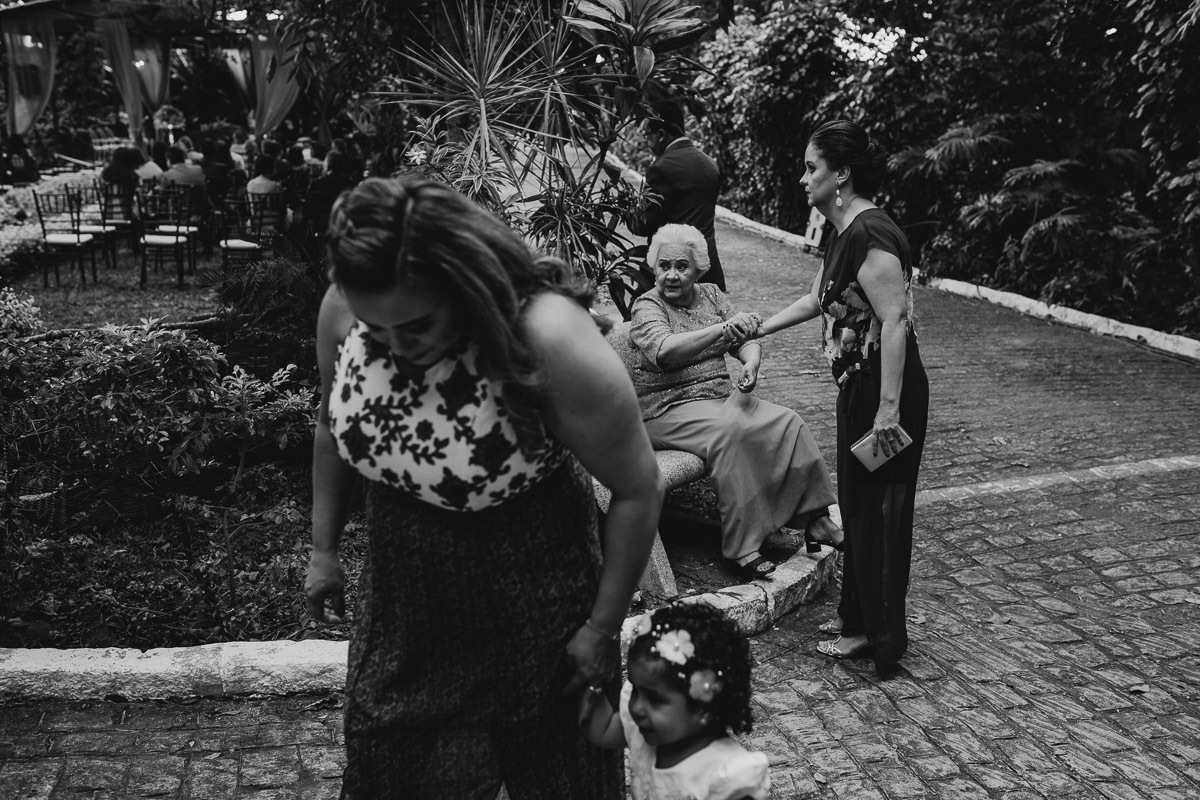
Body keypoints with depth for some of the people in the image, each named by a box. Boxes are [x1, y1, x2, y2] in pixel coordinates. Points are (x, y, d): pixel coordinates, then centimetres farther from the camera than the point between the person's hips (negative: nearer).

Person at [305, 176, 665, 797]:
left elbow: (638, 489, -20)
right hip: (400, 592, 4)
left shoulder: (550, 342, -31)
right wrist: (323, 548, 9)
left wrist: (602, 627, -13)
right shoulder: (344, 309, -16)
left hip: (527, 597, -4)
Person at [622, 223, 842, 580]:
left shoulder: (710, 294, 12)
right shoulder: (647, 306, -7)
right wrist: (722, 329, -37)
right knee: (729, 431, -34)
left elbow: (746, 340, 8)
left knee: (788, 423, -14)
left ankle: (814, 517, -7)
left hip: (721, 397, 6)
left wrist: (751, 363, -17)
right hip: (669, 410, -6)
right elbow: (663, 351, -28)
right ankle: (742, 548, -30)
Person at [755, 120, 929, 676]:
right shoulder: (843, 234, 12)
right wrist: (754, 330, 23)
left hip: (886, 391, -10)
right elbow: (815, 301, 24)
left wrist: (888, 408, -27)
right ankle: (856, 614, 32)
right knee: (856, 502, 17)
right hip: (858, 386, 10)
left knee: (877, 509, 1)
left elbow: (895, 320, -25)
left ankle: (877, 633, 15)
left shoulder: (870, 234, -20)